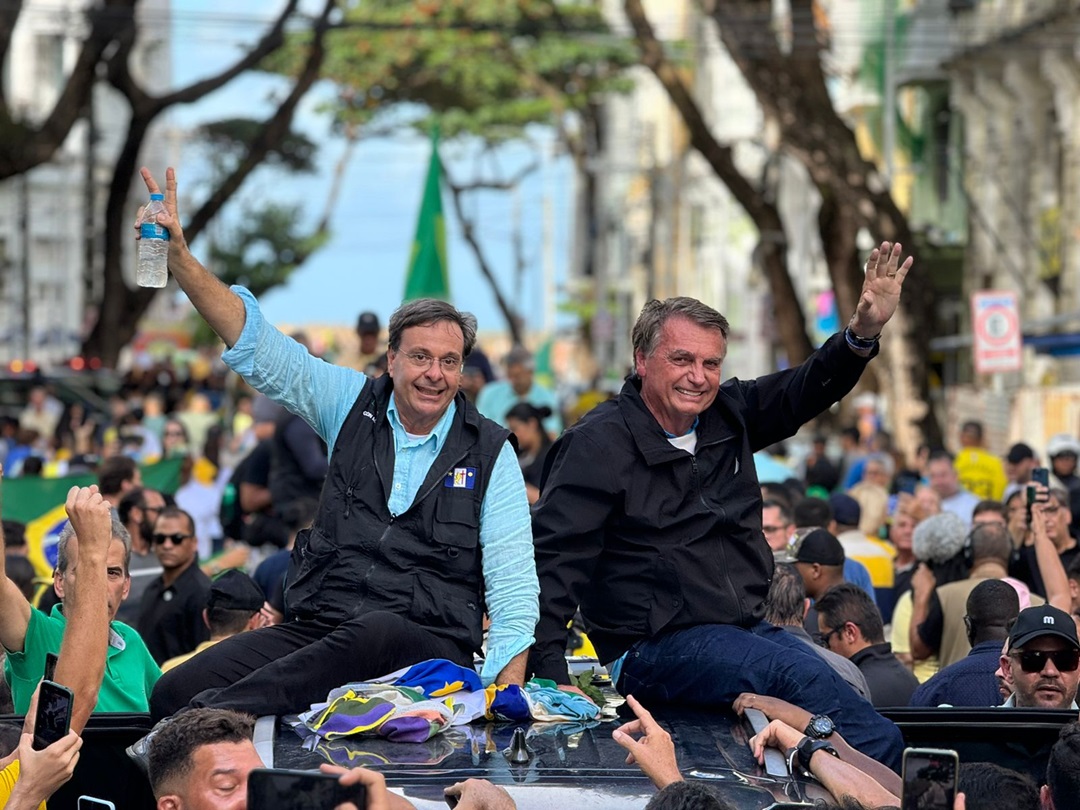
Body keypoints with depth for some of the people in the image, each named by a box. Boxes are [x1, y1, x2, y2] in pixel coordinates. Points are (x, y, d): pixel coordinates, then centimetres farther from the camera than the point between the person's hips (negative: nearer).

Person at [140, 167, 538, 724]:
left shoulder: (489, 452, 6)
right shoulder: (354, 405, 12)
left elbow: (513, 588, 4)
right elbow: (254, 343, 7)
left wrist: (505, 695, -11)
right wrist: (178, 255, -5)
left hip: (431, 647, -3)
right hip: (319, 629, 3)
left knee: (376, 633, -43)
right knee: (176, 690, -24)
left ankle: (217, 713, -51)